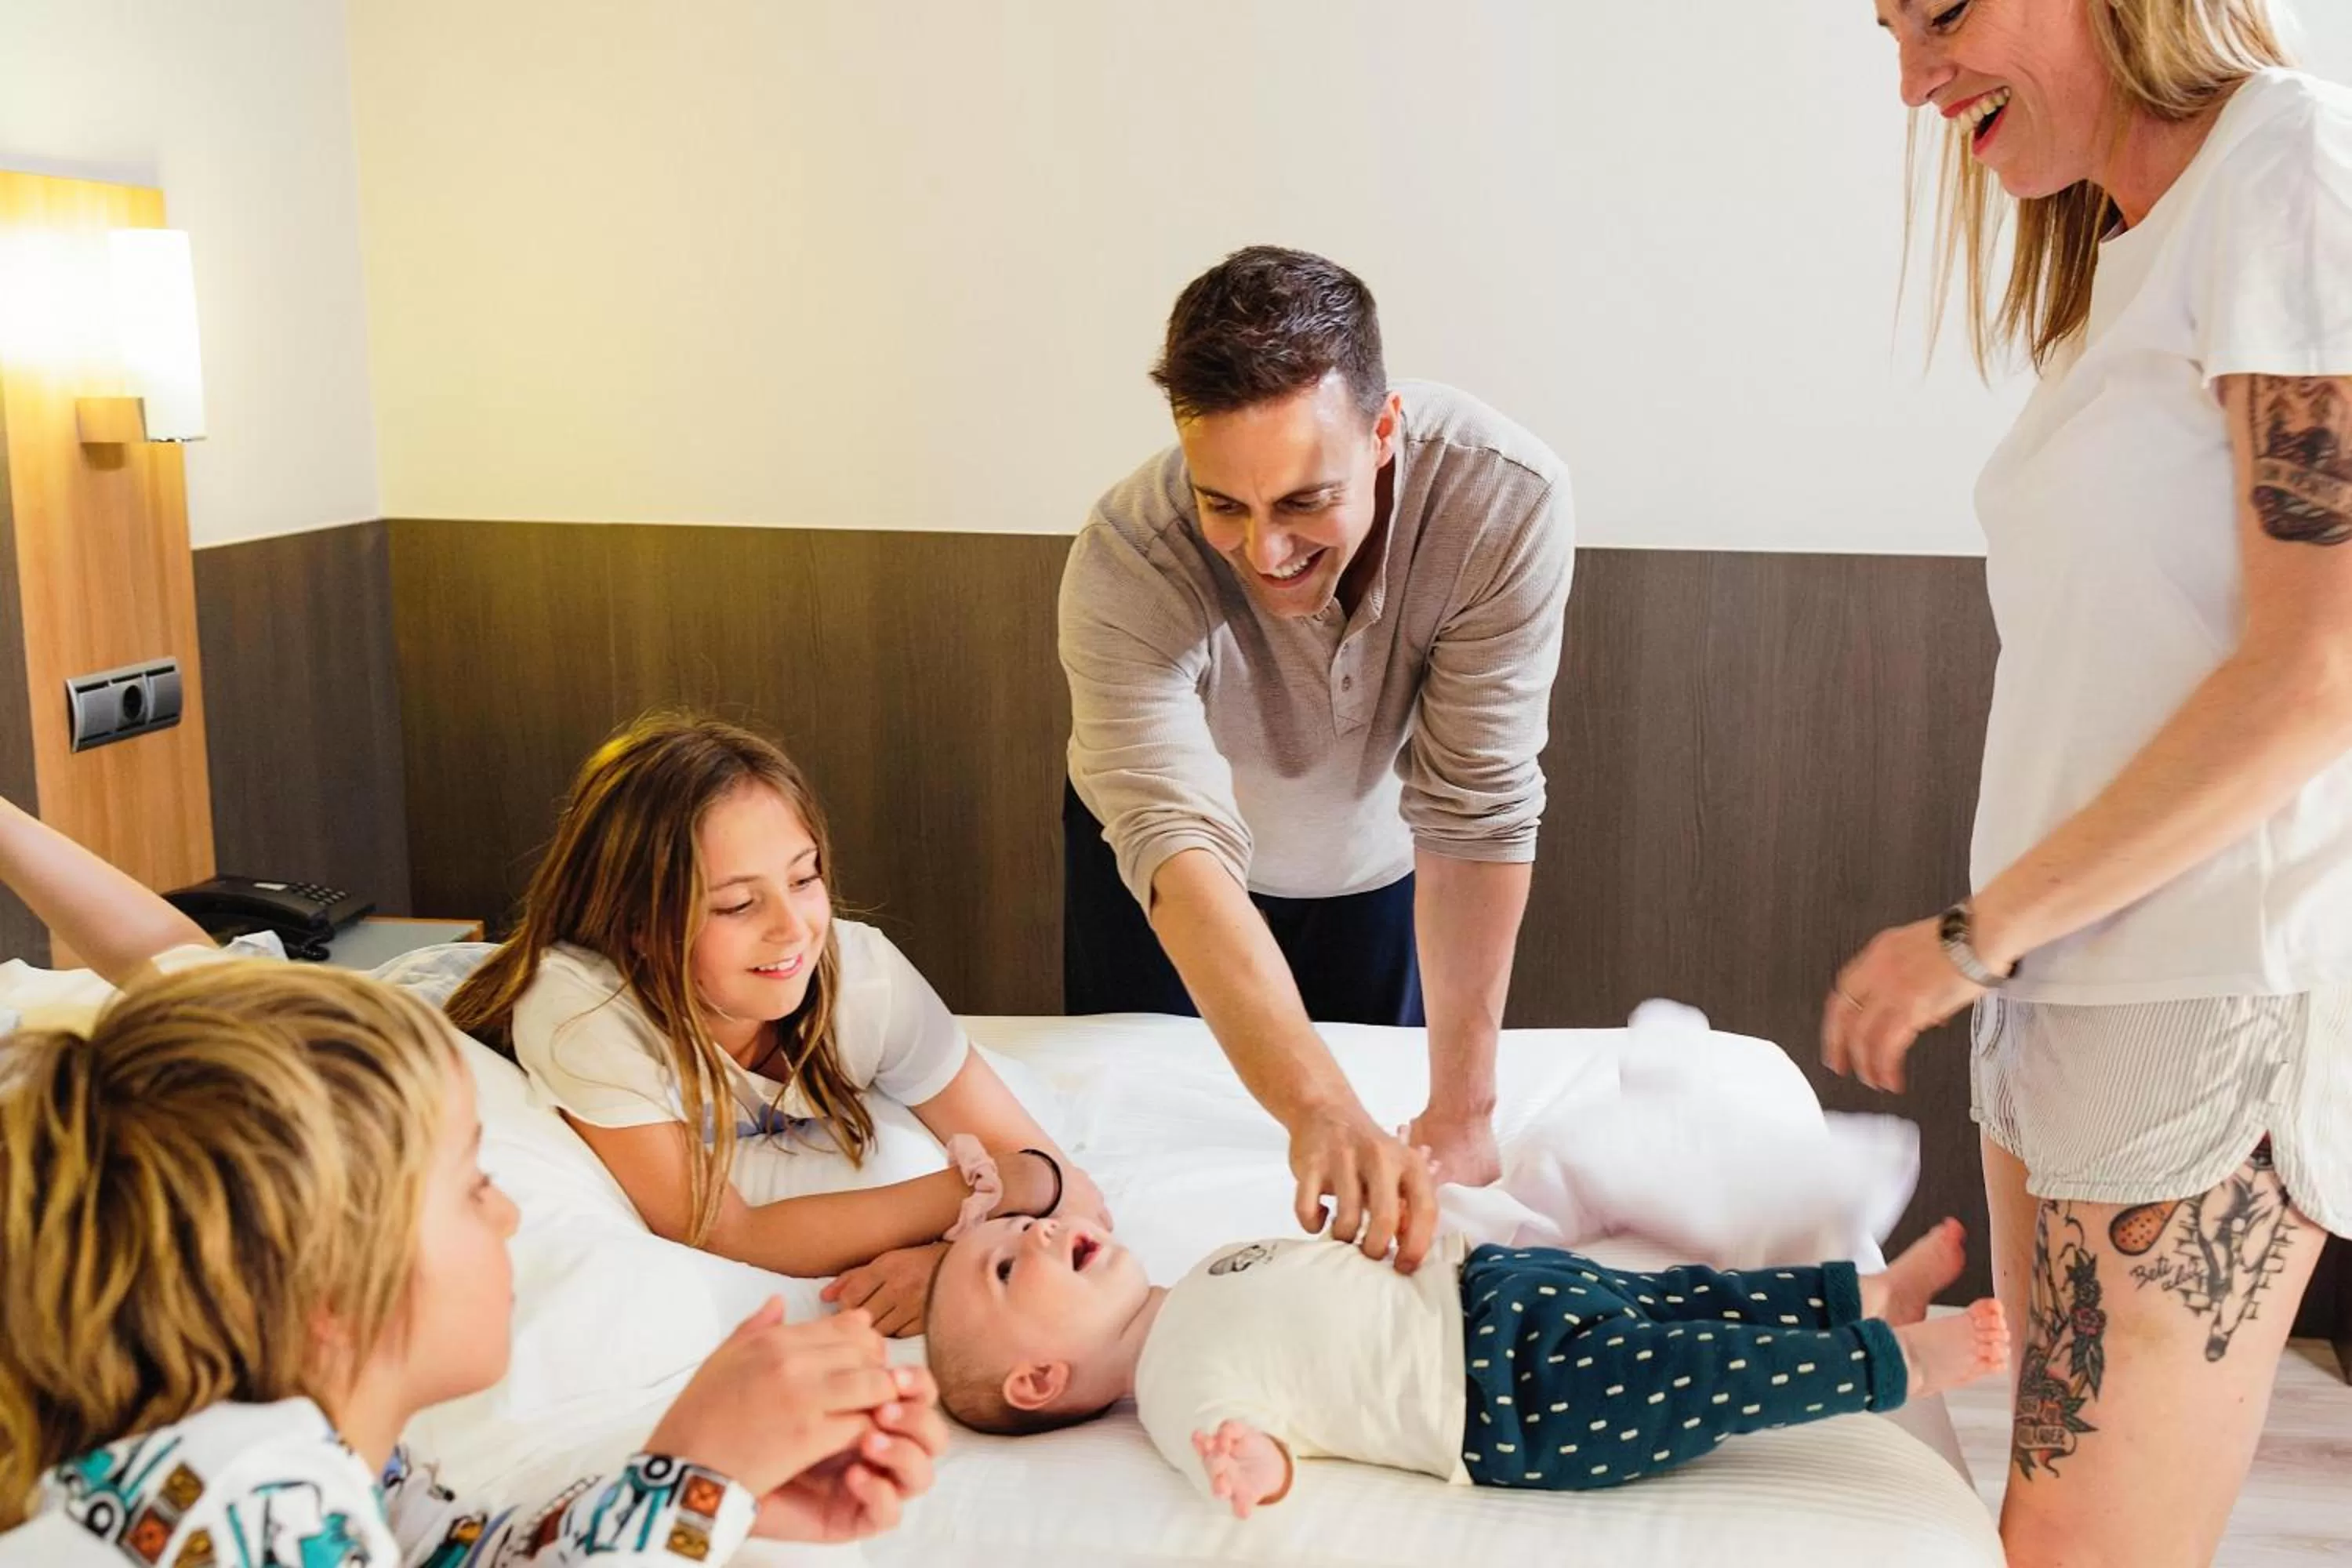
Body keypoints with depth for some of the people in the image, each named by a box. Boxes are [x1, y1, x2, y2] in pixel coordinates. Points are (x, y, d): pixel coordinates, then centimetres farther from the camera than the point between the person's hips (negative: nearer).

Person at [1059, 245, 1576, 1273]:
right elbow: (1177, 846, -48)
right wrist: (1320, 1111, -61)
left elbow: (1477, 811, -33)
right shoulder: (1124, 567, -38)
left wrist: (1459, 1117, -33)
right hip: (1160, 867, -1)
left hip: (1379, 857, 1)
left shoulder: (1505, 501, -36)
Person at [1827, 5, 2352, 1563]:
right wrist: (2003, 941, 7)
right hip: (2071, 975, 8)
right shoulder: (2127, 242, 16)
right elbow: (2106, 672, 13)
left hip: (2216, 995, -8)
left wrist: (1976, 931, -12)